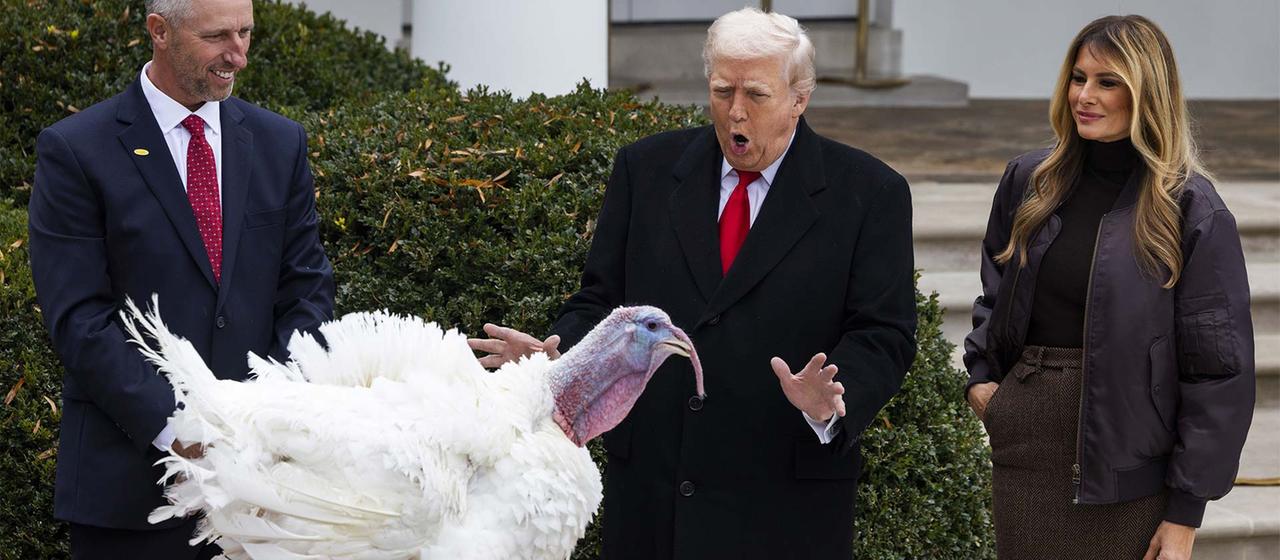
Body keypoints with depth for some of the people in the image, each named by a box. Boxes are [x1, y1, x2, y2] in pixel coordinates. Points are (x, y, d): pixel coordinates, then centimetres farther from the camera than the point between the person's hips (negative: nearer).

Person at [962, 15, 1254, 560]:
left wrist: (1185, 513, -10)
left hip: (1129, 471, -4)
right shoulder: (1029, 182, 7)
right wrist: (980, 375, 5)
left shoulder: (1192, 211, -7)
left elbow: (1218, 371, -8)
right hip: (1025, 449, 4)